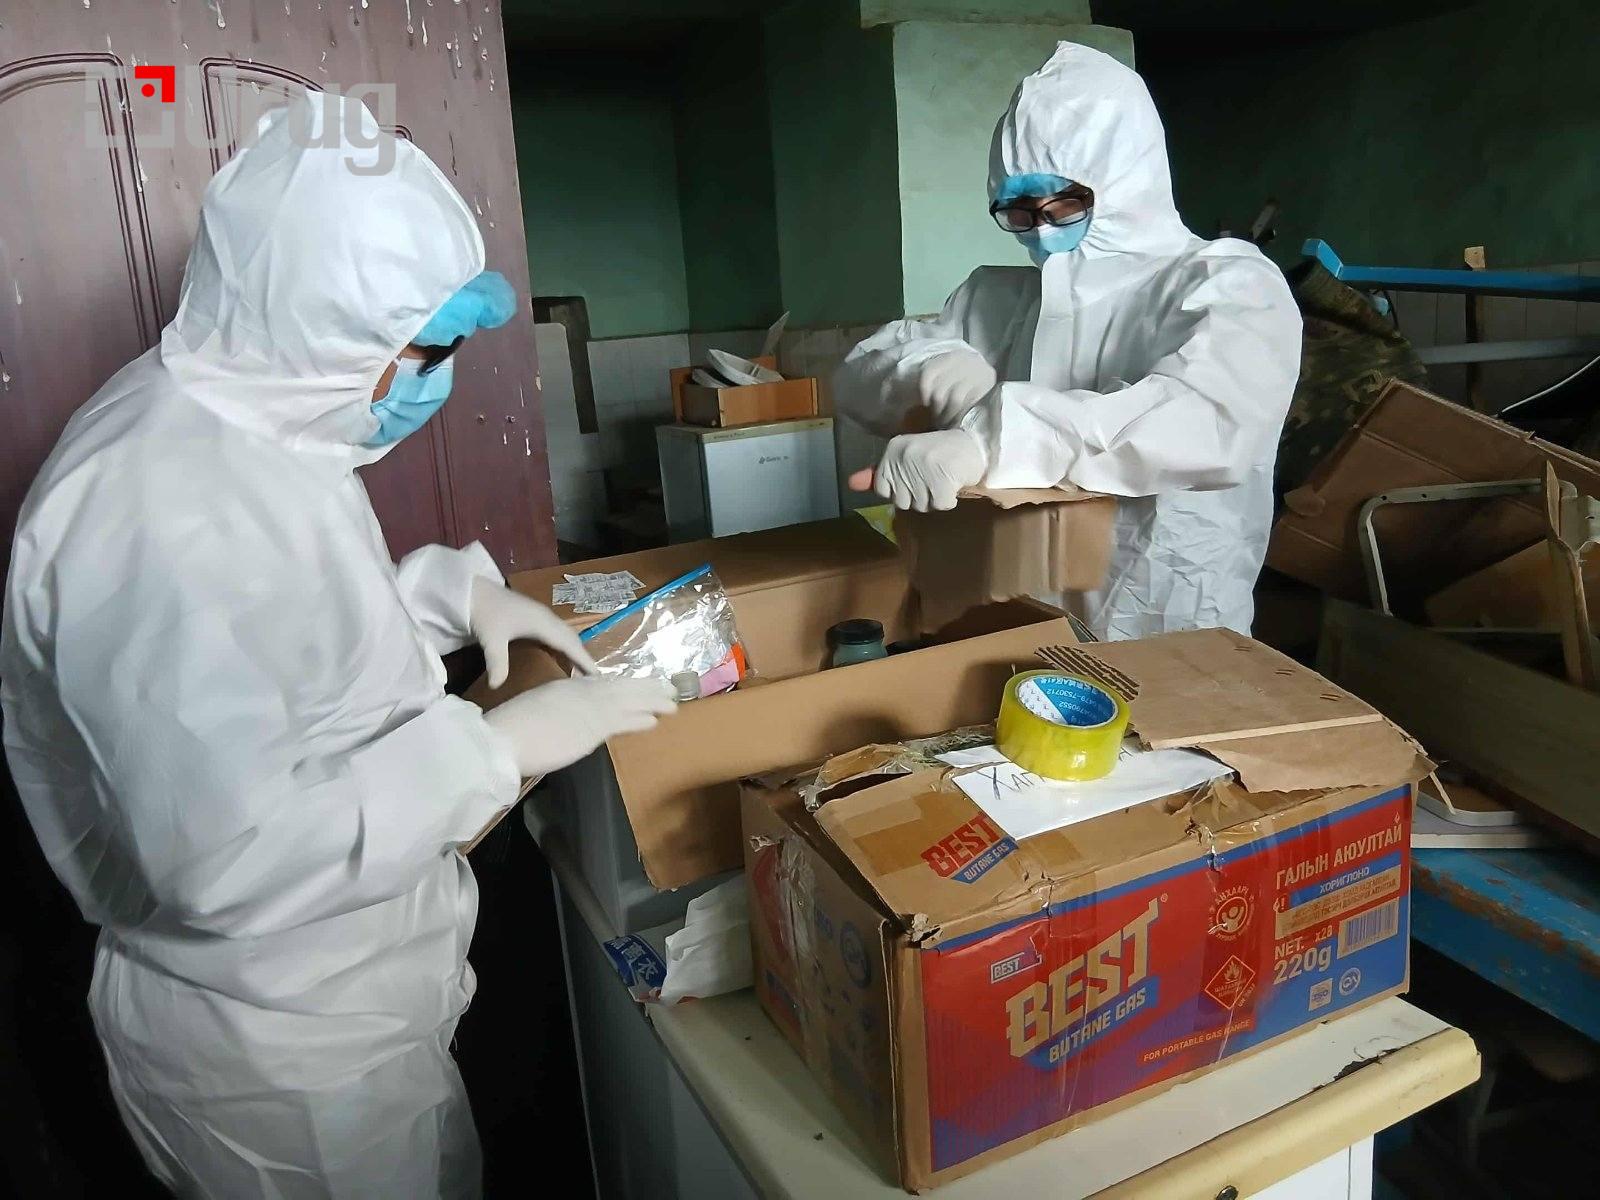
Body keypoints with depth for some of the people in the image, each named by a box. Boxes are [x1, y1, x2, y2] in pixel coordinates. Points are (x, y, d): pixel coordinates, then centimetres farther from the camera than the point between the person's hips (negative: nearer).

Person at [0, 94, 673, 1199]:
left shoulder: (246, 420, 1)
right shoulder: (164, 513, -31)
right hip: (278, 1056, -9)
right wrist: (498, 749, -27)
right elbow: (225, 854, -33)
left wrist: (455, 591, 0)